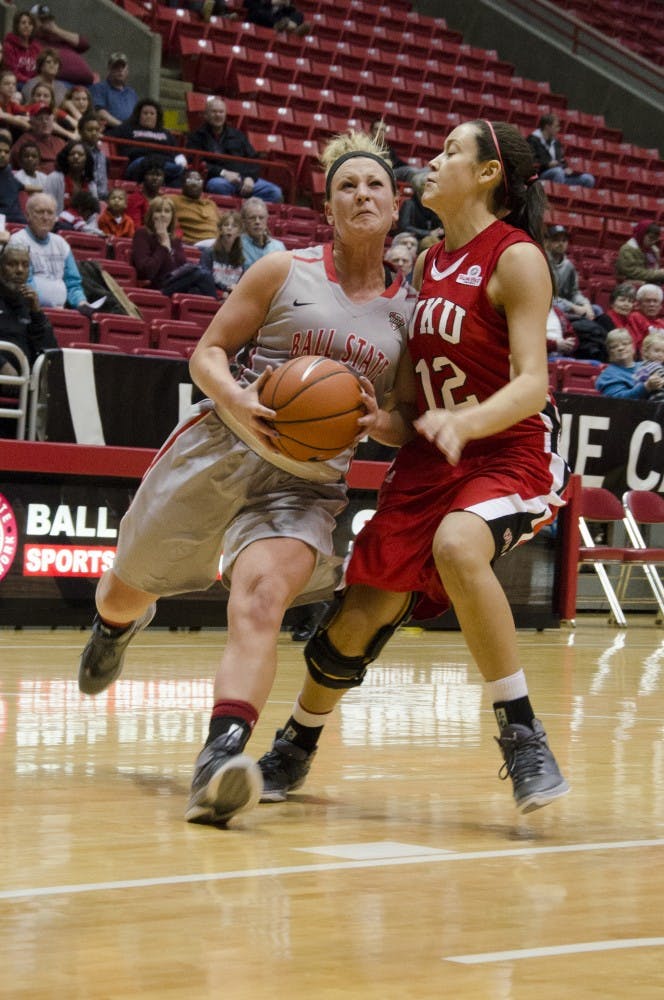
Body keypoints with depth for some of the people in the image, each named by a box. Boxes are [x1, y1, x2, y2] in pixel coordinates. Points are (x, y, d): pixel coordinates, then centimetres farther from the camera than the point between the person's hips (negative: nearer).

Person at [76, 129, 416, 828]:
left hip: (308, 480, 0)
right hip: (219, 448, 1)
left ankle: (222, 756, -42)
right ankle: (117, 625, 52)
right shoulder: (285, 271, 3)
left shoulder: (409, 312, 9)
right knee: (128, 589, 13)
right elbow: (208, 353, 1)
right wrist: (241, 405, -18)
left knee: (262, 596, -29)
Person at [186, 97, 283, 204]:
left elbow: (253, 159, 20)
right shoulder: (196, 137, 13)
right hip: (217, 178, -4)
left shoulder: (237, 135, 26)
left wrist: (250, 177, -3)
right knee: (219, 185, -42)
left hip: (245, 178, 4)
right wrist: (223, 173, -15)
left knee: (275, 192, -23)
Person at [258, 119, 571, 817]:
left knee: (456, 547, -38)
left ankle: (522, 735, -28)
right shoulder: (430, 263, 12)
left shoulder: (516, 258, -11)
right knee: (360, 616, 3)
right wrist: (387, 420, 5)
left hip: (511, 453, -7)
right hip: (430, 458, 7)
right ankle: (295, 748, 27)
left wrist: (466, 422, -39)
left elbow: (532, 383, -21)